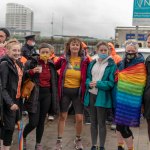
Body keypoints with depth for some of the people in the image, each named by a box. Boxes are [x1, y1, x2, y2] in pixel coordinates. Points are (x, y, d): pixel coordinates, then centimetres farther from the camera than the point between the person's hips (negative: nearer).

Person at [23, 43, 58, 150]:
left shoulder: (51, 65, 9)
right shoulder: (31, 62, -6)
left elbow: (54, 82, 16)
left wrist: (54, 99, 13)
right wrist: (32, 71, -25)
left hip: (47, 95, 4)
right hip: (34, 95, -4)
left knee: (42, 121, 10)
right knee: (33, 122, -6)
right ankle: (23, 137, 24)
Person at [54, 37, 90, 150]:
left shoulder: (85, 60, -5)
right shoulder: (63, 59, -2)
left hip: (78, 91, -1)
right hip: (65, 91, 1)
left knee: (79, 118, 2)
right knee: (62, 116, 9)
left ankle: (78, 140, 26)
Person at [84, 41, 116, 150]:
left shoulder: (112, 65, -6)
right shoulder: (92, 63, 11)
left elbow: (112, 83, -10)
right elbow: (87, 77, 11)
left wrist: (98, 83, -21)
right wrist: (89, 83, -11)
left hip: (102, 97, -5)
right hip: (91, 95, 5)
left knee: (101, 123, 2)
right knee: (93, 122, 13)